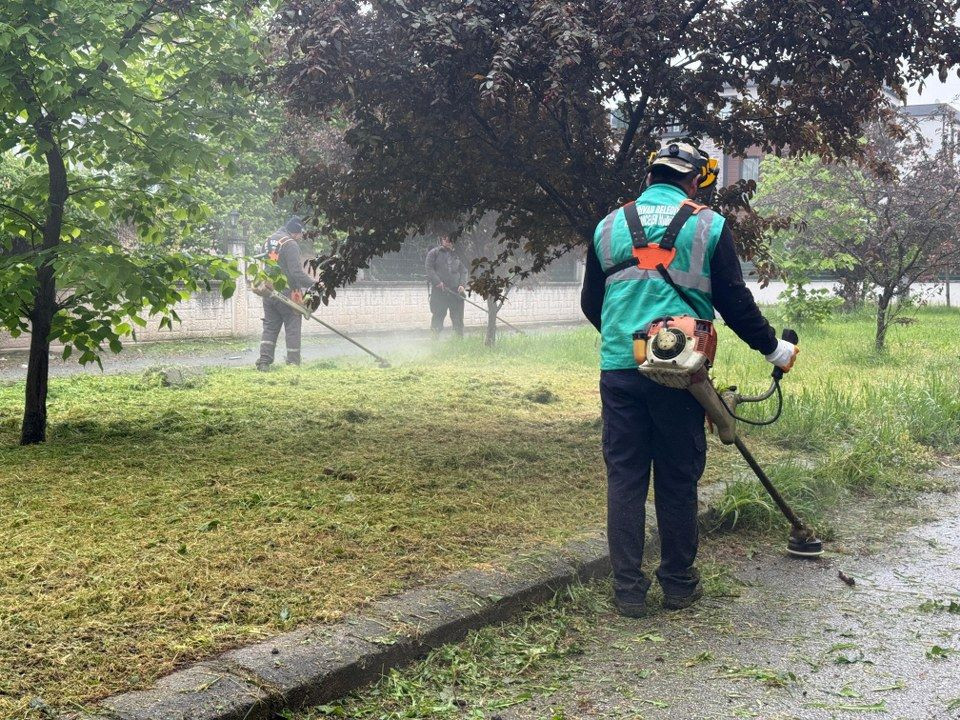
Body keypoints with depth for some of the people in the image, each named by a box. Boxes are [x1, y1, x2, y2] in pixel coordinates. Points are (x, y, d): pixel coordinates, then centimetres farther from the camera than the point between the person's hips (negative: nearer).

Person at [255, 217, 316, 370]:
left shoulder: (268, 241, 13)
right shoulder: (291, 245, -13)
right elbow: (297, 273, -20)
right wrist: (314, 285, -15)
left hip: (268, 293, 7)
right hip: (287, 293, -7)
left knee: (270, 327, 9)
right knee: (293, 328, 1)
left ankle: (264, 361, 1)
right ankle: (293, 363, 1)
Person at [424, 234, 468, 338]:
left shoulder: (457, 254, 14)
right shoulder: (433, 253, 5)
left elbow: (464, 271, 15)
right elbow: (429, 269, -2)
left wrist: (462, 284, 0)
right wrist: (438, 282, -14)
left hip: (456, 291, 3)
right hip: (439, 290, -3)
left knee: (458, 317, 3)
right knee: (438, 316, 0)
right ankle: (435, 338, 7)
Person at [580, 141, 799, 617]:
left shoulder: (609, 226, 11)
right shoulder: (708, 225, 3)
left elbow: (590, 303, 17)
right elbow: (734, 302, 1)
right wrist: (773, 348, 16)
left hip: (620, 368, 2)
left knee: (624, 479, 7)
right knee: (678, 480, 9)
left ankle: (628, 590, 9)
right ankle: (679, 584, 19)